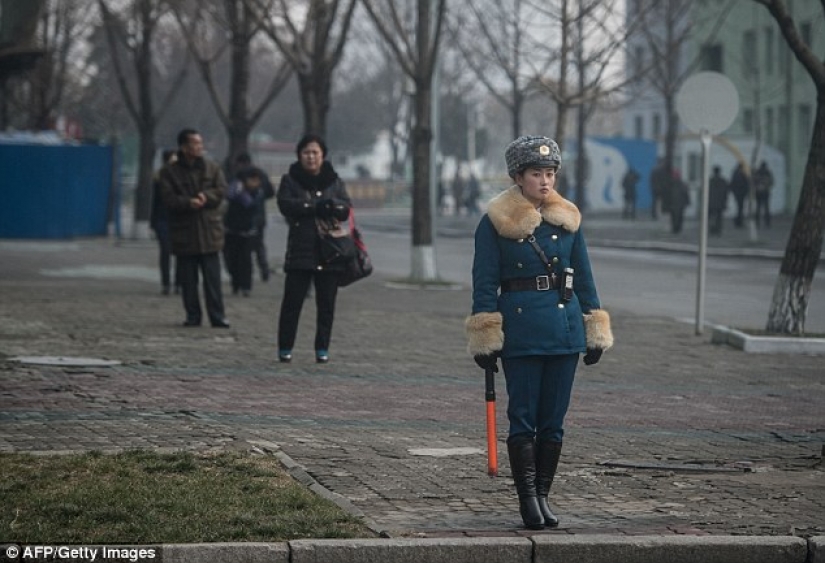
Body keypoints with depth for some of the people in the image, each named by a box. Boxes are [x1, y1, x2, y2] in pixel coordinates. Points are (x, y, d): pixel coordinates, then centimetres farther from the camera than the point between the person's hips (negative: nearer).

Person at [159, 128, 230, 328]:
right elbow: (169, 198, -6)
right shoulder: (170, 172, 3)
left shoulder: (212, 168, 10)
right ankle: (192, 315, 12)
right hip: (183, 232, 0)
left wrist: (206, 197, -18)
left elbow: (221, 190, 1)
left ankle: (217, 316, -1)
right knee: (188, 279, 4)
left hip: (209, 231, 0)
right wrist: (188, 203, -23)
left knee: (212, 278, -3)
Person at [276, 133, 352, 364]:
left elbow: (346, 209, 1)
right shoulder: (290, 180, 6)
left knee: (326, 303, 3)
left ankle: (322, 348, 11)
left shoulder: (334, 181, 11)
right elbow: (285, 204, -11)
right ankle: (285, 347, 5)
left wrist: (331, 205, -19)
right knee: (292, 300, -3)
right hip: (300, 250, -2)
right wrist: (316, 207, -15)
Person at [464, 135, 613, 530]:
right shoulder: (495, 223, -2)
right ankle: (528, 497, 3)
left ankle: (542, 495, 15)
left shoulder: (567, 219, 9)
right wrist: (485, 340, -7)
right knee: (523, 417, -2)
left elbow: (584, 278, 14)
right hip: (520, 330, -4)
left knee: (553, 419, 7)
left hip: (565, 329, 4)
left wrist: (595, 331, 11)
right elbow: (485, 283, -3)